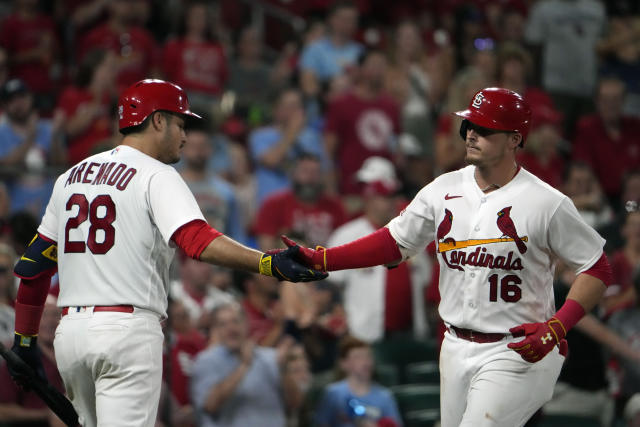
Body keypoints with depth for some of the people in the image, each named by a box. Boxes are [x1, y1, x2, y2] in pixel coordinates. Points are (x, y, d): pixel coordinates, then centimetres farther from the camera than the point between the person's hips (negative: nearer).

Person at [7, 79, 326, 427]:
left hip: (69, 331, 7)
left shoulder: (70, 176, 17)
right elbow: (197, 240, -22)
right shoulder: (157, 176, -4)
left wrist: (24, 340, 23)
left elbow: (34, 264, 17)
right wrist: (269, 264, -31)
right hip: (127, 329, -7)